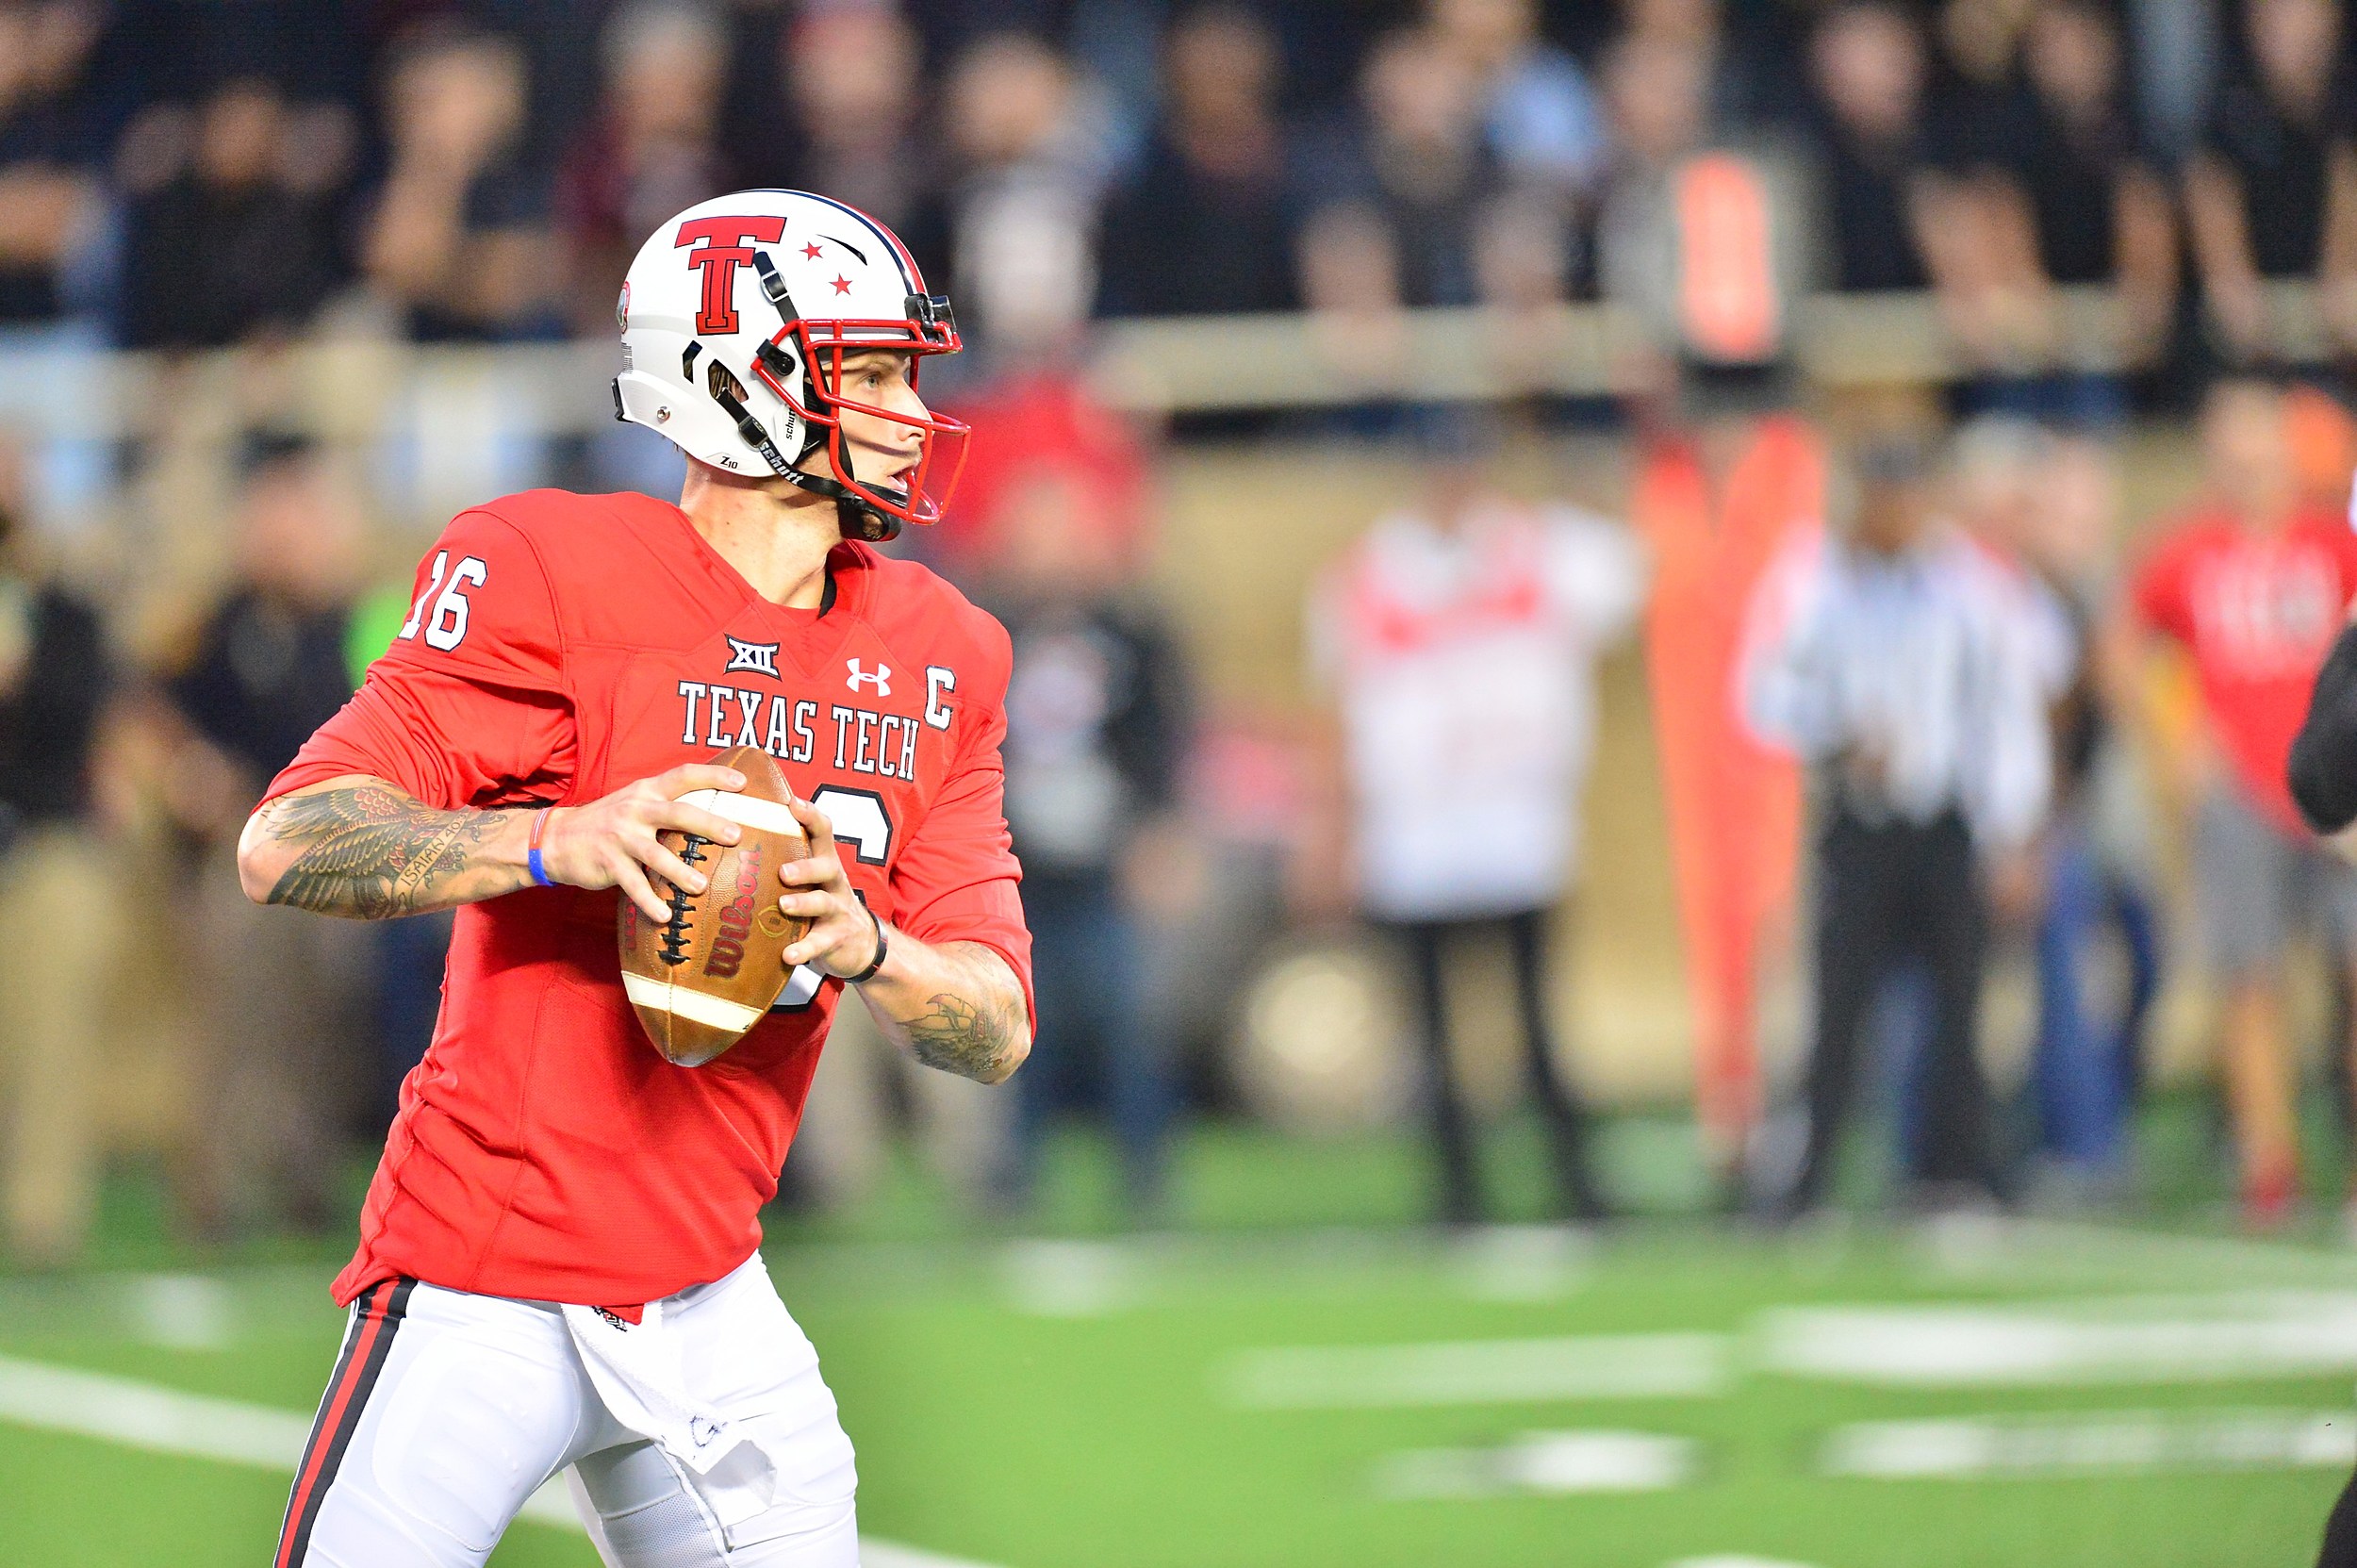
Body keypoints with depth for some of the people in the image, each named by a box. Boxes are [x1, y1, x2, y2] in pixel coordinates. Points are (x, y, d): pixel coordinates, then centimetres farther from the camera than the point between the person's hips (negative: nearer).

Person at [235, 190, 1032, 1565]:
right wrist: (555, 844, -32)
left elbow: (997, 1029, 4)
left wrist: (863, 945, -19)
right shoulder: (553, 577, -11)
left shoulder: (936, 654, 8)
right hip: (486, 1288, -6)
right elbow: (289, 847, -17)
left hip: (708, 1296, 6)